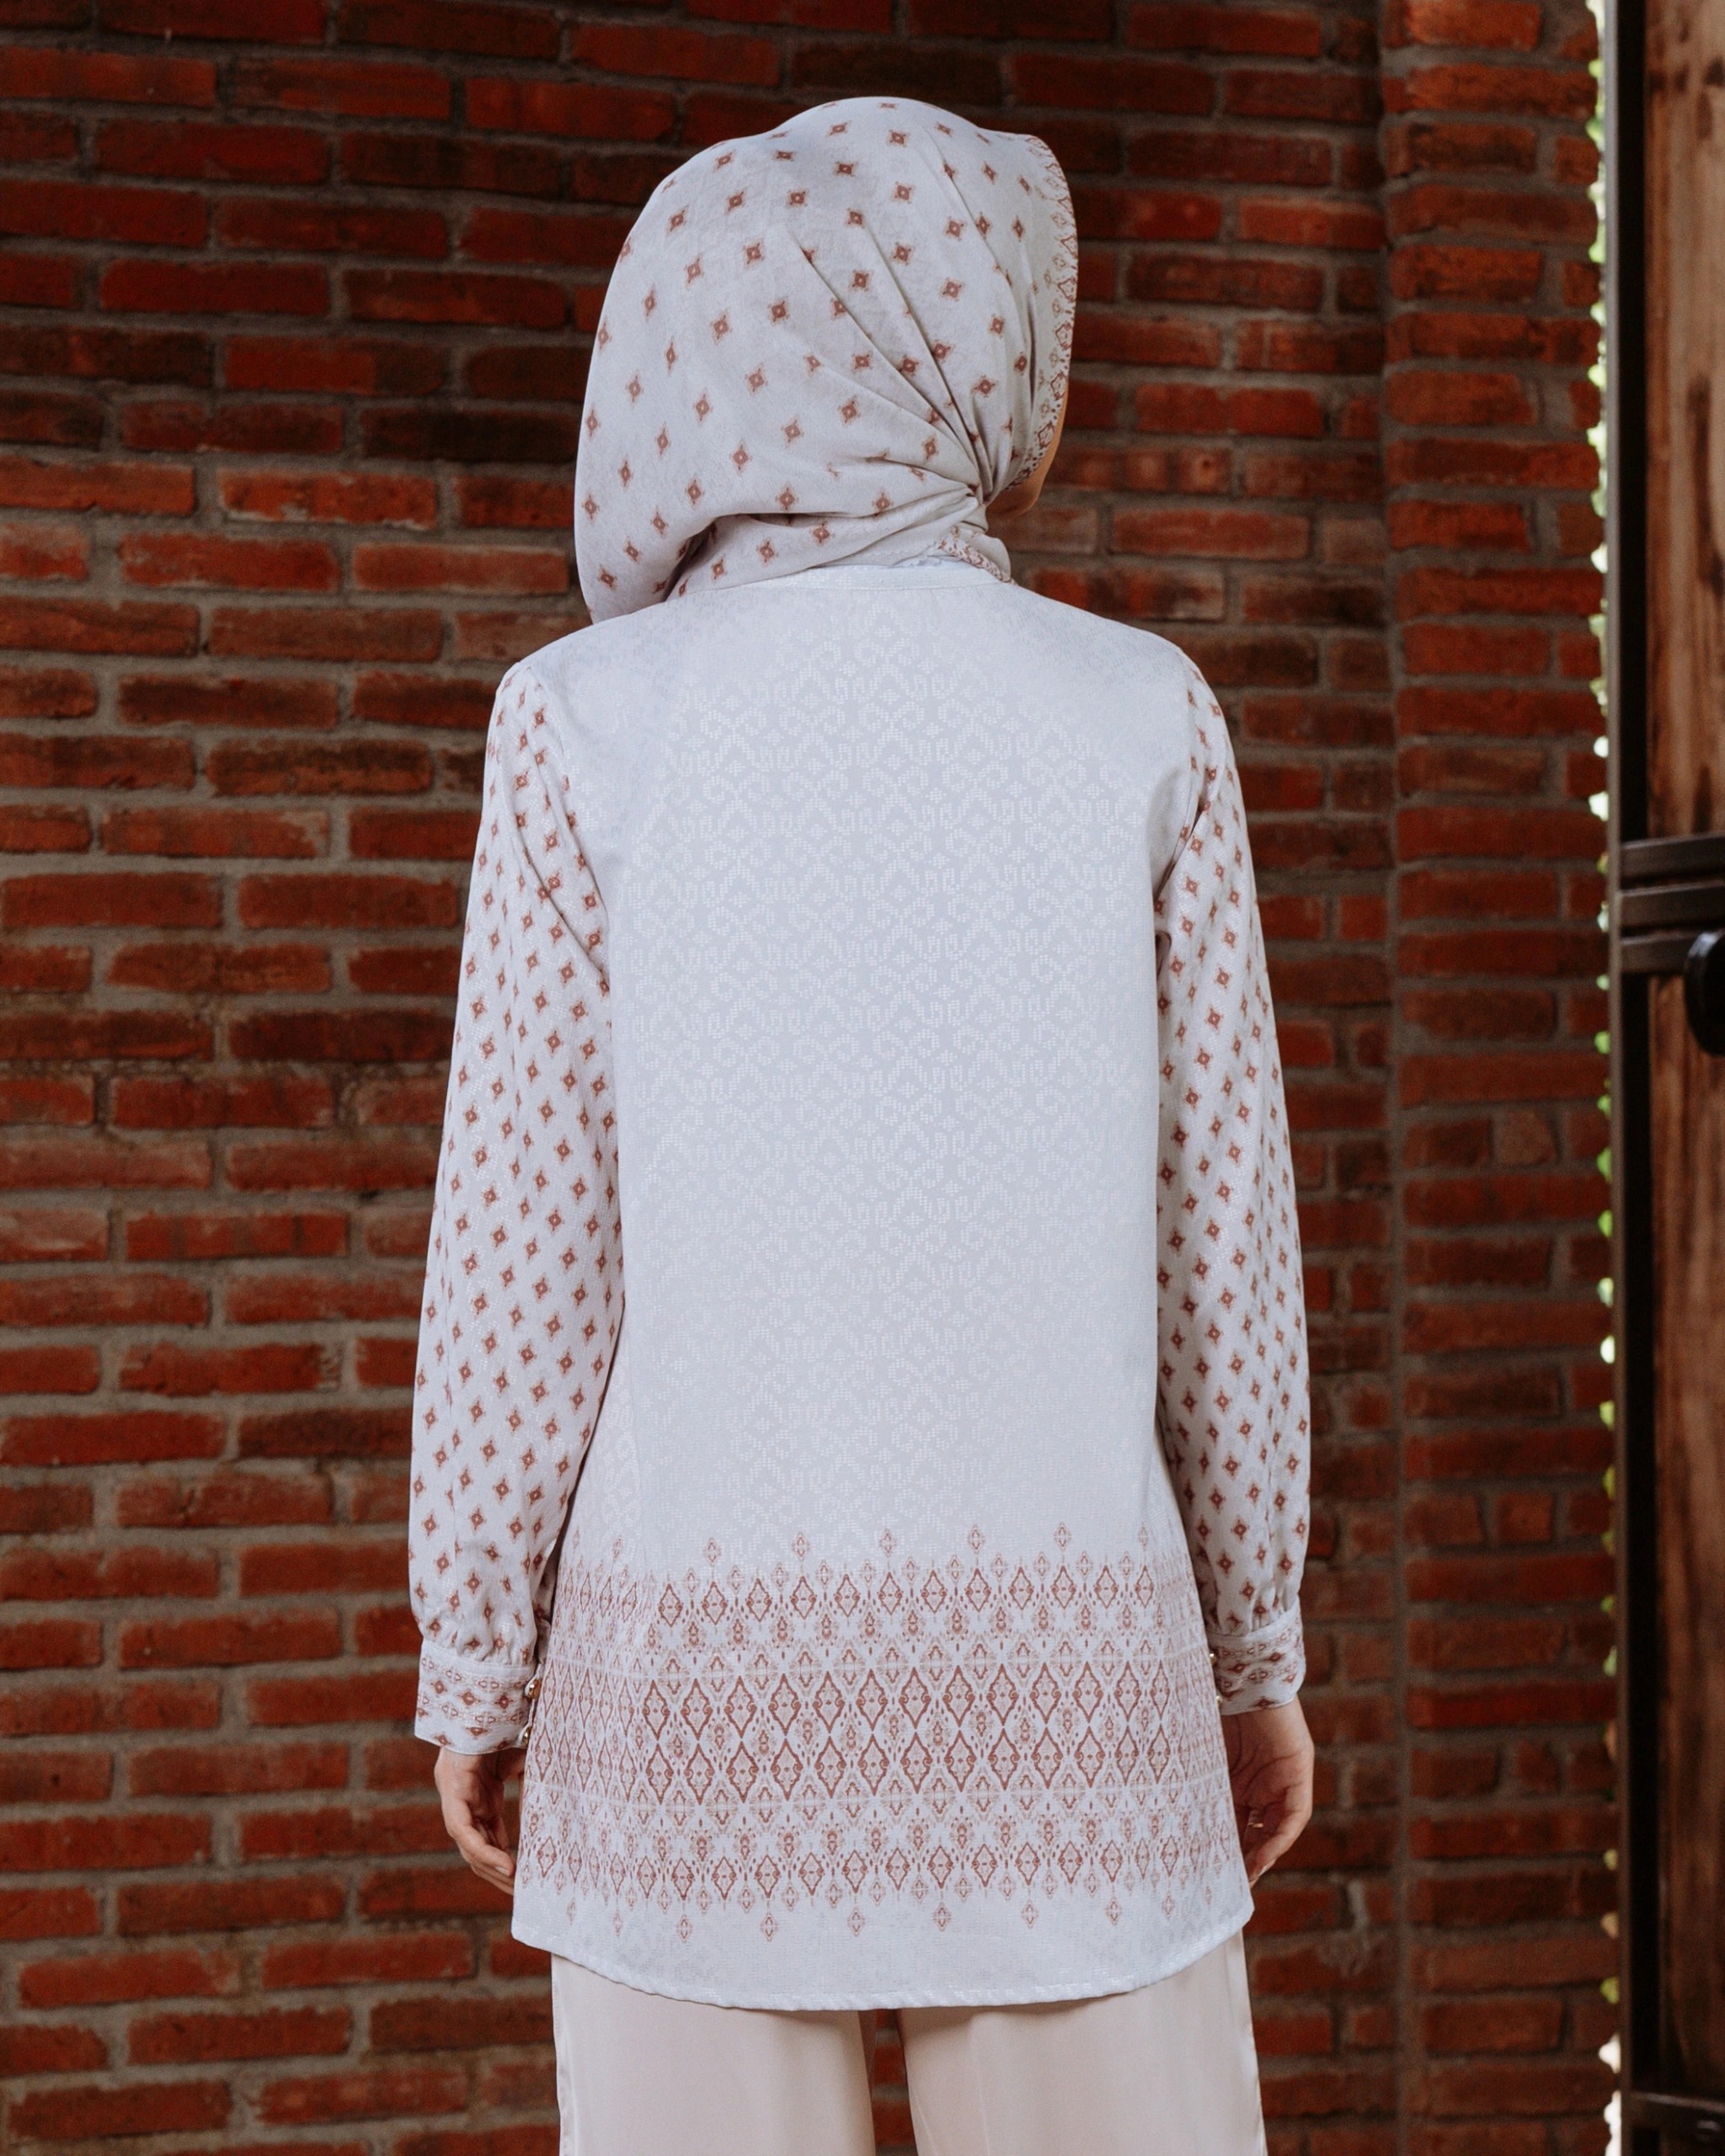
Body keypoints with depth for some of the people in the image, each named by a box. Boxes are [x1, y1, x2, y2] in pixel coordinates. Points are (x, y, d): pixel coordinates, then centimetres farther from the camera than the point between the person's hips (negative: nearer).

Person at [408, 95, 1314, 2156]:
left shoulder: (592, 717, -3)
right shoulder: (1140, 718, 1)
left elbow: (524, 1241, -4)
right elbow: (1221, 1227, 3)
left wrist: (472, 1664, 5)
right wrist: (1259, 1644, 13)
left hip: (704, 1657, -1)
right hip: (1054, 1656, 1)